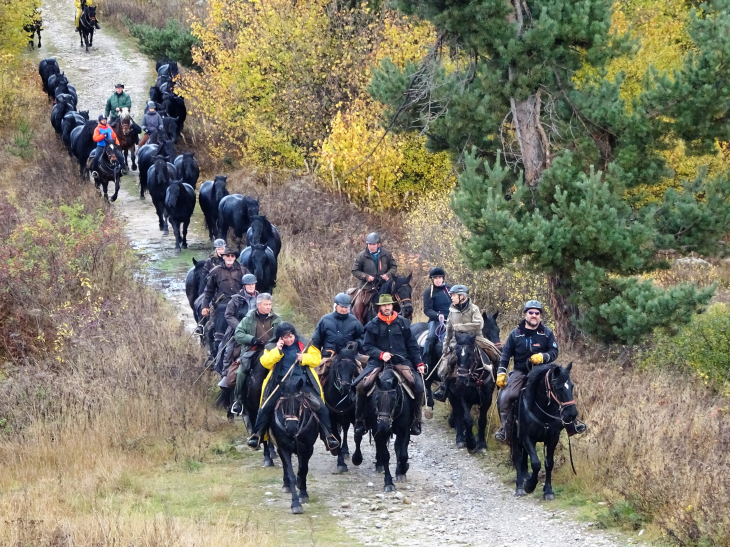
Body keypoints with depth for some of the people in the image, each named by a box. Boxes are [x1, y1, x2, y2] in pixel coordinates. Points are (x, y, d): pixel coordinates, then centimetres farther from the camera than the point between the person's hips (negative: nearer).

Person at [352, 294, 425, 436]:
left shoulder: (402, 323, 10)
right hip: (378, 361, -1)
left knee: (418, 386, -20)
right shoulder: (373, 325, 5)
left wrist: (419, 363, 4)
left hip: (401, 360, 1)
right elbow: (367, 346, 2)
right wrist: (381, 354, -15)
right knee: (361, 386, -23)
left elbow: (412, 345, 12)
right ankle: (359, 421, -6)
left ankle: (416, 421, -2)